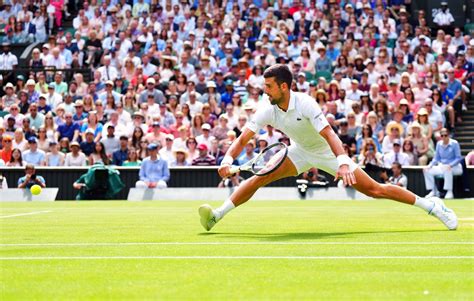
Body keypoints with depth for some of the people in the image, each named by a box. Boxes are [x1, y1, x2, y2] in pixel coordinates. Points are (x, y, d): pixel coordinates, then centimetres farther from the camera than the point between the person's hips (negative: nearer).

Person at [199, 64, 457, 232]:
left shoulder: (305, 103, -31)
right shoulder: (267, 109, -17)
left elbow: (329, 135, -40)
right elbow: (242, 139, -16)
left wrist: (343, 164, -55)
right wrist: (227, 160, -36)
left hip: (327, 151, -4)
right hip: (299, 152, 4)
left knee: (375, 190, -10)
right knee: (259, 177, -15)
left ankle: (431, 205, -1)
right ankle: (217, 215, -9)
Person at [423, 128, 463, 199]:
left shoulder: (454, 143, -10)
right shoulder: (439, 144, 5)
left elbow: (458, 158, -12)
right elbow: (436, 158, 11)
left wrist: (450, 165, -28)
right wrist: (430, 165, -7)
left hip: (454, 167, -6)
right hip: (442, 167, 6)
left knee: (447, 169, -40)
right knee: (427, 170, -10)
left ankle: (449, 192, -31)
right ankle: (433, 191, 1)